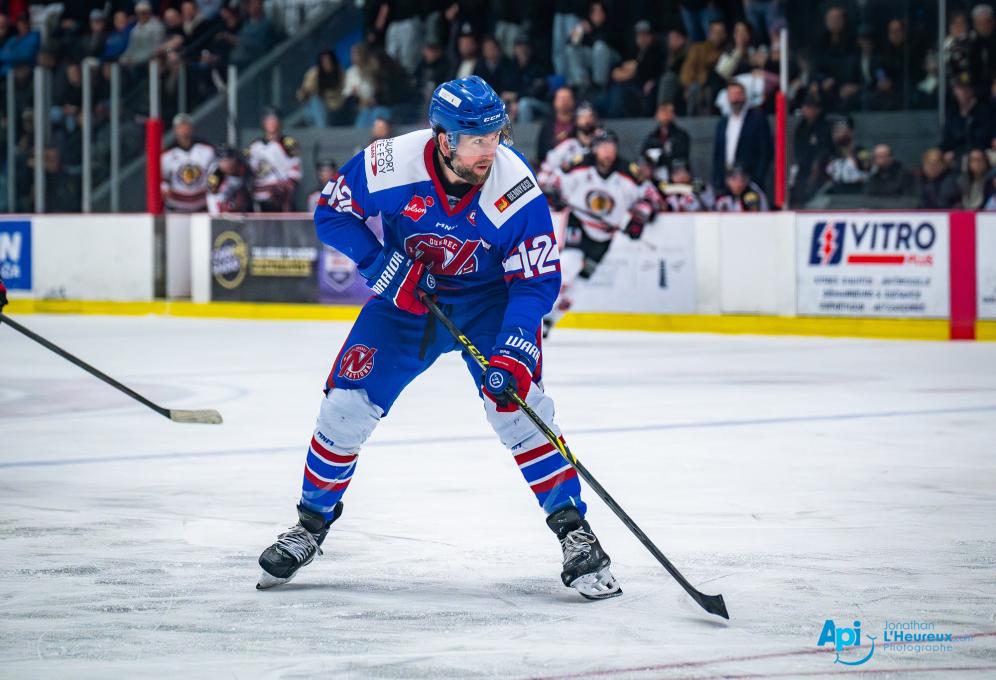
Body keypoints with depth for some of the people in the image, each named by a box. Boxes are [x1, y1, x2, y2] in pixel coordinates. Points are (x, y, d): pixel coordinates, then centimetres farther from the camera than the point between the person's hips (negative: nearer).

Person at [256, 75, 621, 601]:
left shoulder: (515, 188, -28)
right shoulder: (390, 164, -25)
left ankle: (574, 532, -12)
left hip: (489, 298, -2)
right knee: (347, 404, -5)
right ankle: (312, 522, 17)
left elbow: (537, 280, -21)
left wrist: (514, 350, -34)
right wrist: (383, 265, -21)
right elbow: (332, 213, -8)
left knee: (517, 403, -21)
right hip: (406, 296, 2)